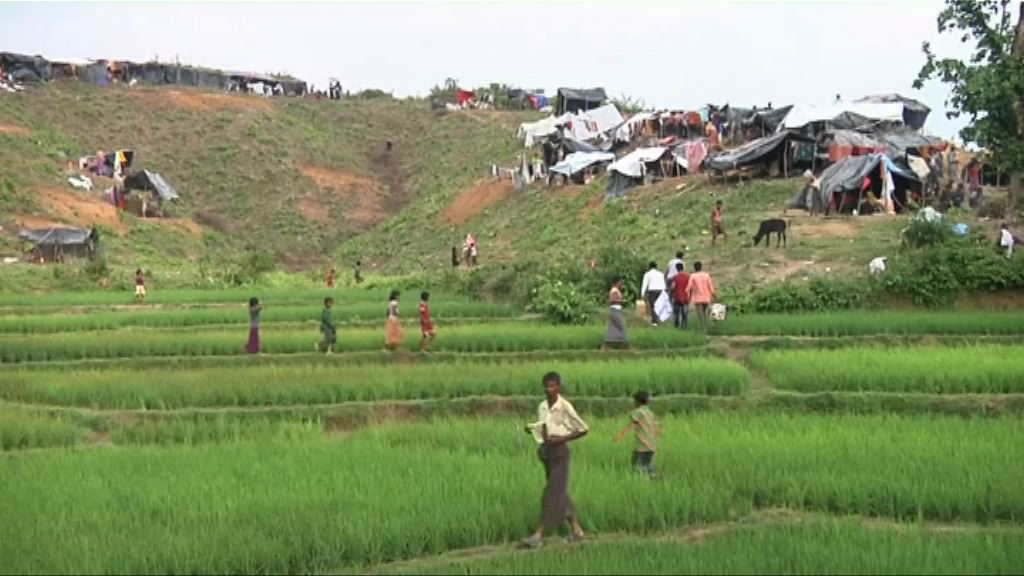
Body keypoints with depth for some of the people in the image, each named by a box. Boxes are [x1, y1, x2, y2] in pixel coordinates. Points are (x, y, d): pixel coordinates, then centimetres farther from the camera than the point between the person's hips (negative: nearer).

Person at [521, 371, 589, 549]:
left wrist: (562, 439, -16)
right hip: (545, 452, 7)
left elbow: (583, 429, -8)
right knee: (560, 494, 12)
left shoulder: (565, 407, -11)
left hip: (560, 451, -7)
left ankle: (539, 535, -11)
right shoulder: (542, 407, 7)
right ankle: (577, 529, 23)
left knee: (553, 493, -8)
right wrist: (531, 429, -5)